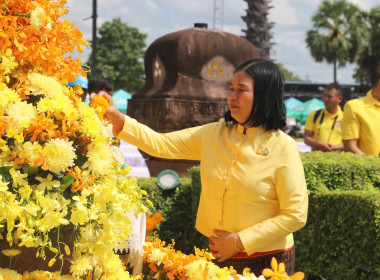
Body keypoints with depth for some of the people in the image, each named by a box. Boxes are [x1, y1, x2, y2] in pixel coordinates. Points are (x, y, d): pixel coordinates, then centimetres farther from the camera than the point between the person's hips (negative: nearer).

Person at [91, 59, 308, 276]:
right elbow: (161, 144, 0)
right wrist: (117, 118, -12)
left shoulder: (283, 148, -15)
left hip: (266, 262, -5)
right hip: (219, 256, 5)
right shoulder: (215, 133, 0)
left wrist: (240, 241, -15)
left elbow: (296, 215, -16)